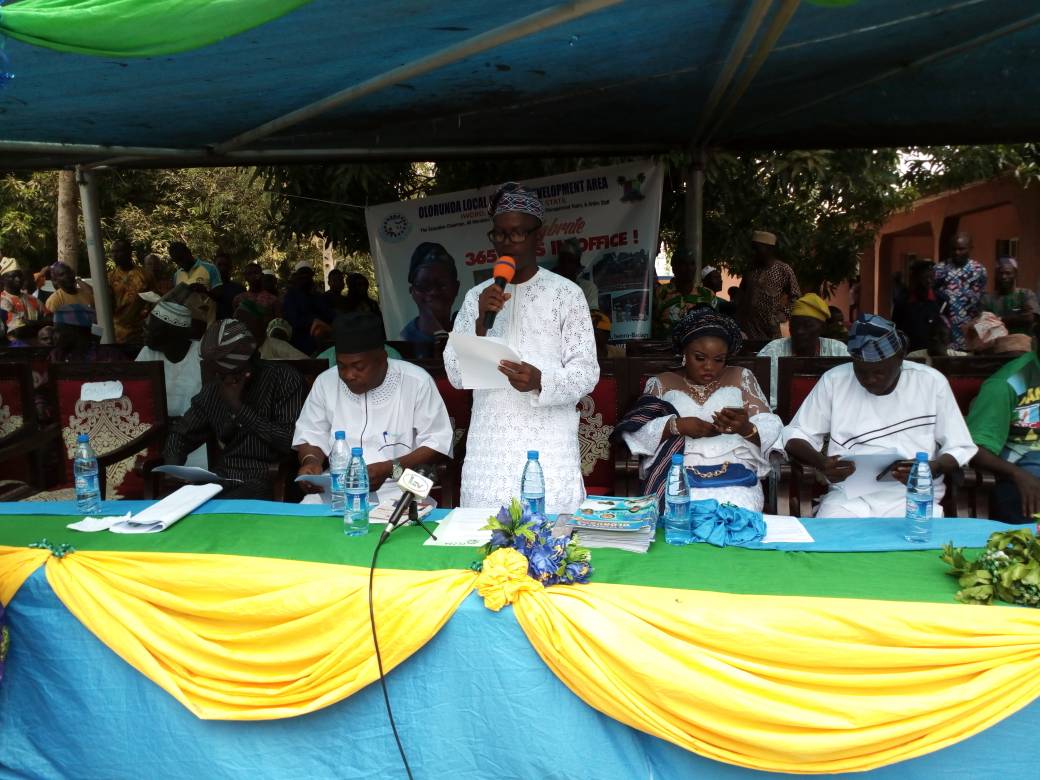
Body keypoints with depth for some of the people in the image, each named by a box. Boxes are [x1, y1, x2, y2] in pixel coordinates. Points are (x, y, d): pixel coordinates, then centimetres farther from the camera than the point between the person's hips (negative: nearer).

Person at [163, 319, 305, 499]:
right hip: (221, 478, 6)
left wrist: (240, 408, -11)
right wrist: (173, 468, -2)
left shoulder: (284, 380, -5)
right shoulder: (212, 390, 12)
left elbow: (291, 441, -14)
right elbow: (181, 434, 20)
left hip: (267, 480, -5)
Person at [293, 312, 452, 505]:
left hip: (397, 491, -3)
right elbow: (310, 434, 18)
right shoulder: (326, 382, 8)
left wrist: (390, 469, -17)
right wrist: (311, 460, -6)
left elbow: (438, 444, -5)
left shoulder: (417, 382, -5)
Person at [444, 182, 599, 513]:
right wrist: (481, 322, -11)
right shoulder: (476, 296, 9)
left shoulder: (566, 293, -1)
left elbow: (586, 373, -5)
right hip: (488, 448, 3)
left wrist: (541, 382, -24)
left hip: (549, 447, -3)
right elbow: (456, 375, 3)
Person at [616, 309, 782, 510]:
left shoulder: (741, 378, 16)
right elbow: (637, 431, 2)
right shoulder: (661, 383, 15)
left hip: (733, 476, 1)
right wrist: (677, 425, -14)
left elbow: (770, 431, 6)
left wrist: (746, 428, -17)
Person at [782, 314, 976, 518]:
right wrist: (821, 462, -17)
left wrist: (931, 468, -18)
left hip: (910, 495, 1)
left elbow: (959, 448, 5)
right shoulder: (834, 380, 3)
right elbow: (795, 435, 4)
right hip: (848, 495, 0)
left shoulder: (932, 383, 3)